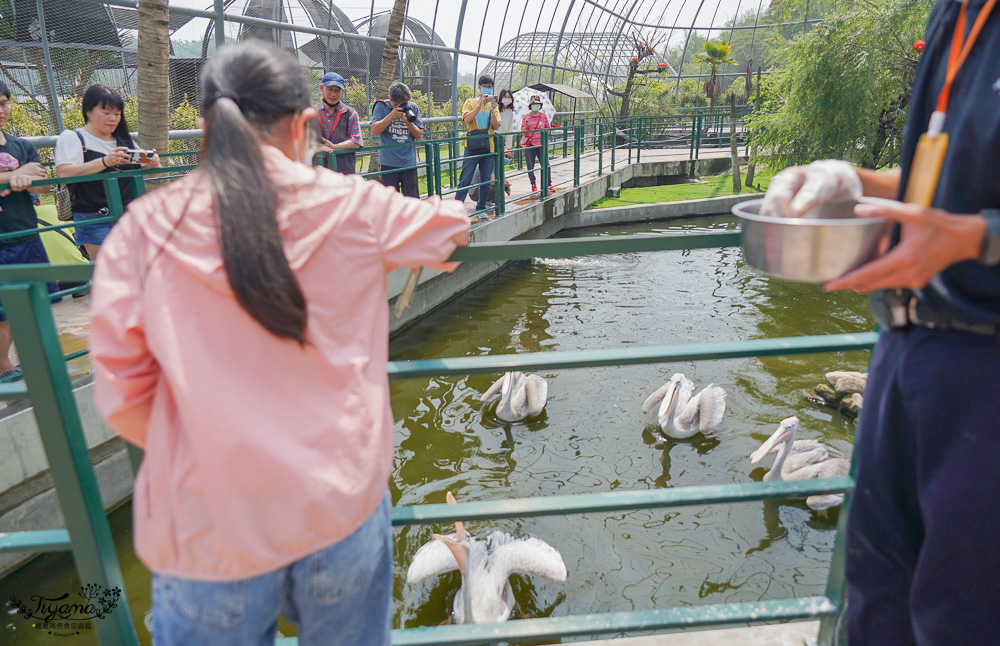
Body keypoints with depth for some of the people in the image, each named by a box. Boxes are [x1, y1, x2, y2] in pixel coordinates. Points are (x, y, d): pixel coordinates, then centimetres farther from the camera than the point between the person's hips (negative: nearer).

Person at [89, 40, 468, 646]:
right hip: (342, 509, 1)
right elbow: (453, 223, 13)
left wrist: (197, 452, 13)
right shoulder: (353, 207, -6)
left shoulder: (143, 229, -5)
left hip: (208, 523, 0)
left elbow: (120, 391, -4)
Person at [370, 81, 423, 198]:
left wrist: (408, 122, -15)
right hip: (389, 163, -1)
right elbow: (374, 130, -9)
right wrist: (391, 116, -17)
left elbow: (418, 135, 4)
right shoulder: (381, 106, 0)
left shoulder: (413, 108, 4)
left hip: (409, 162, 1)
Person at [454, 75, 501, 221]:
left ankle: (481, 208, 21)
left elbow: (496, 127, 2)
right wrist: (480, 104, -17)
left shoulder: (493, 105, 13)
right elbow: (466, 119, -14)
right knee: (465, 180, -7)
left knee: (486, 180, 9)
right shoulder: (471, 102, 3)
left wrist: (492, 110, -12)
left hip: (488, 148, 4)